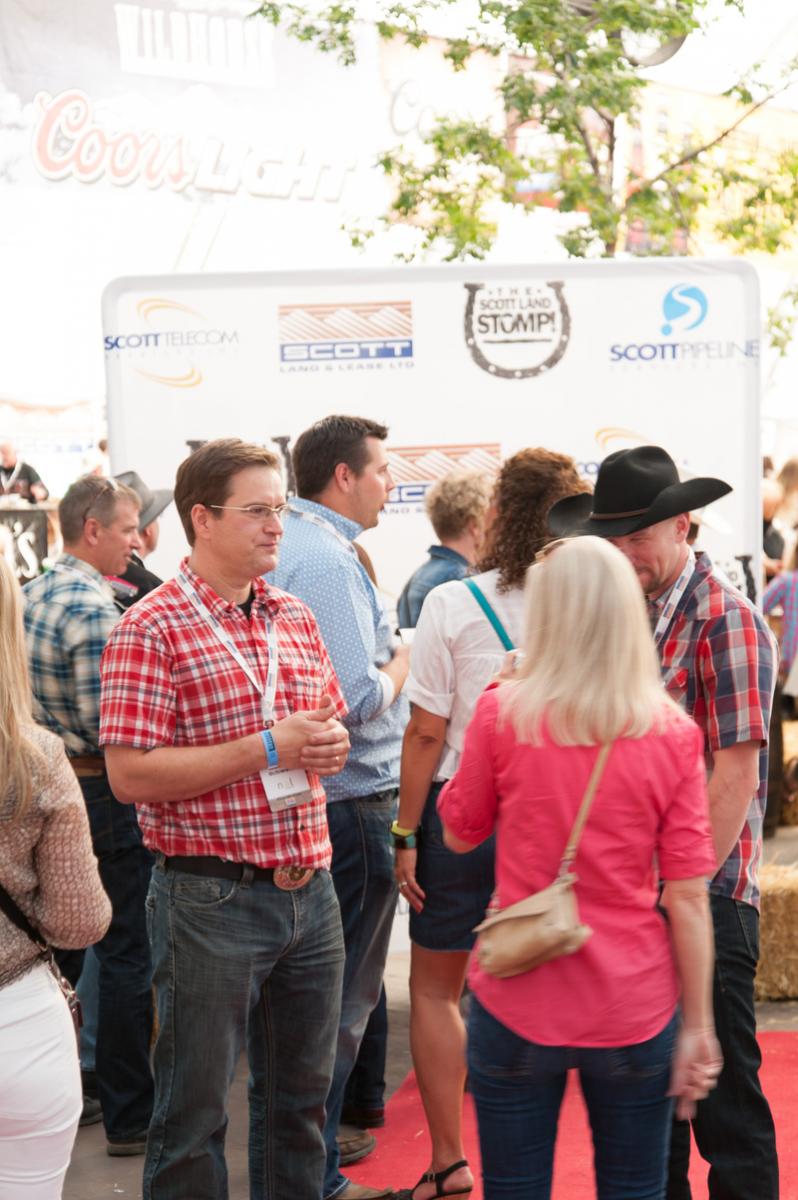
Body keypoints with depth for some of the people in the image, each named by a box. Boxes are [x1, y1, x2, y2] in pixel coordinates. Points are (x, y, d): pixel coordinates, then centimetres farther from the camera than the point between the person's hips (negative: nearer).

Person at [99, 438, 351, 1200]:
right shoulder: (151, 629, -10)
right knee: (195, 1108, 6)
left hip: (309, 889, 6)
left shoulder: (296, 619, 11)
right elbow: (130, 774, -17)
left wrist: (329, 745, -1)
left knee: (300, 1097, 17)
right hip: (212, 899, -6)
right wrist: (268, 749, -19)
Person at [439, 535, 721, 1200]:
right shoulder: (674, 734, -6)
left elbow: (459, 834, 8)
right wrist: (698, 1027, 2)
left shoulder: (502, 713, -8)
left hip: (517, 1004, -1)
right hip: (633, 1012, 1)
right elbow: (687, 899, -6)